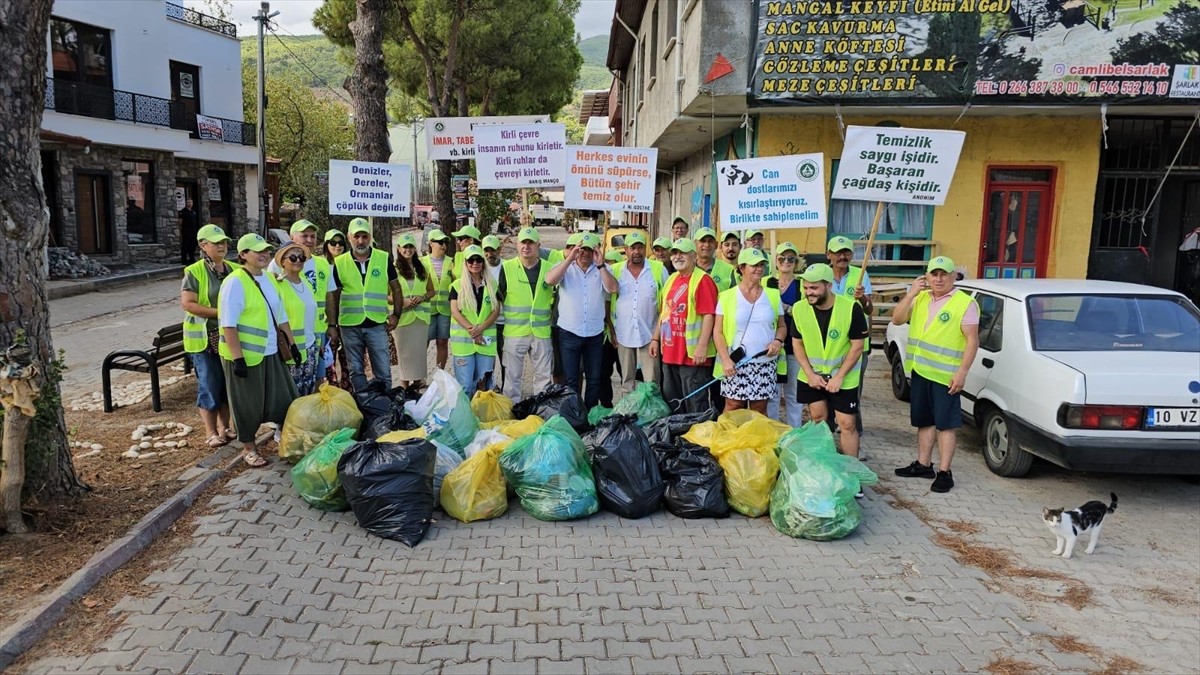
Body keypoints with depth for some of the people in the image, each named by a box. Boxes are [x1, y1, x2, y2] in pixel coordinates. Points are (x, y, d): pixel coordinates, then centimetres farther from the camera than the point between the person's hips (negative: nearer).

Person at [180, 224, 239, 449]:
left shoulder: (235, 269, 6)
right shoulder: (194, 272, -9)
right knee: (209, 385, 0)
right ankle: (211, 433, 10)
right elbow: (187, 303, -17)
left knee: (228, 383, 12)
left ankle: (224, 427, 26)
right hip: (204, 337, -5)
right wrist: (219, 313, -20)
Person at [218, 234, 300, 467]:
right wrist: (238, 358, -22)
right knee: (247, 404, 6)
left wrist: (292, 344, 15)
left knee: (284, 399, 13)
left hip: (271, 352, 7)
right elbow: (228, 325, -19)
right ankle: (249, 448, 22)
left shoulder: (269, 279, 10)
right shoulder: (235, 283, -15)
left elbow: (280, 315, 17)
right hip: (245, 355, -7)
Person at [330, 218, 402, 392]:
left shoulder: (384, 258, -1)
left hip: (377, 324, -1)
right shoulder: (339, 263, 1)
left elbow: (396, 288, 7)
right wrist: (332, 324, 5)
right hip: (349, 326, 1)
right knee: (356, 371, 12)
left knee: (383, 371, 3)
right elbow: (334, 295, 8)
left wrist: (396, 315, 0)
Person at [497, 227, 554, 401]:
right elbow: (498, 297, 5)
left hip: (542, 332, 2)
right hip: (514, 332, -2)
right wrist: (507, 316, 1)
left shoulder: (549, 268, 4)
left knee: (544, 375, 10)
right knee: (512, 375, 6)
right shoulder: (507, 268, -1)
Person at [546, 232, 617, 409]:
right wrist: (570, 258, -23)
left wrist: (599, 263, -19)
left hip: (595, 334, 2)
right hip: (569, 333, -2)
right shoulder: (566, 267, 0)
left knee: (594, 379, 11)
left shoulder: (602, 269, 4)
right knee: (571, 380, 4)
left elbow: (612, 288, -13)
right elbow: (550, 280, -19)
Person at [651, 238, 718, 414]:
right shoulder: (671, 279, 15)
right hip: (669, 352, 8)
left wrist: (702, 346, -22)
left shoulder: (702, 280, -10)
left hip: (692, 354, -8)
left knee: (695, 404, -1)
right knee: (671, 399, 17)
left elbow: (709, 315, -17)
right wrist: (655, 339, 18)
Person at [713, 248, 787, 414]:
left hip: (766, 365, 2)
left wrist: (778, 340, -6)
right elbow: (718, 332, -1)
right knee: (733, 411, -1)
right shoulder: (727, 296, 0)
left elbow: (782, 326, 16)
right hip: (736, 364, -2)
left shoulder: (773, 295, 8)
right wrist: (726, 359, -12)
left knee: (760, 412, 8)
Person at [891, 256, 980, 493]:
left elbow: (972, 341, -12)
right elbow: (897, 320, 4)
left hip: (946, 375, -6)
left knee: (946, 424, -1)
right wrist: (911, 294, -7)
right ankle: (923, 465, 28)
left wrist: (962, 373, -19)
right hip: (919, 370, 7)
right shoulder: (920, 298, 11)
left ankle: (944, 472, 5)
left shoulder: (965, 303, -9)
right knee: (924, 421, 16)